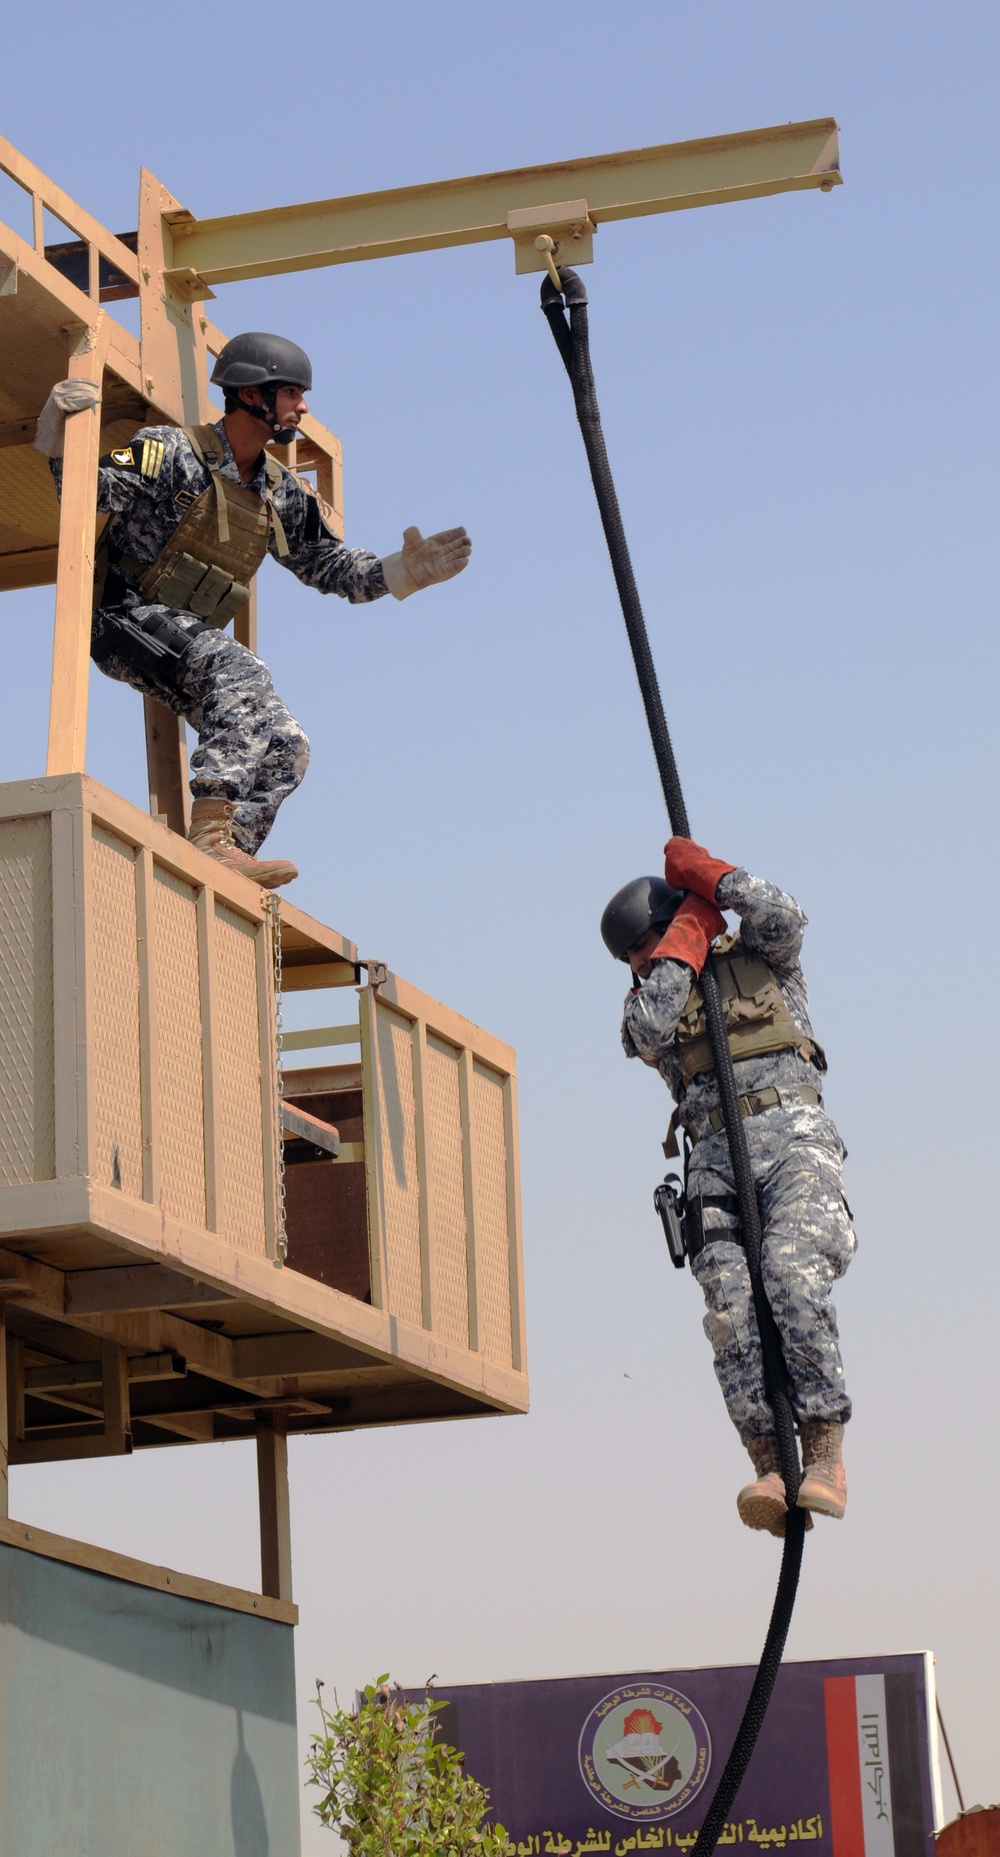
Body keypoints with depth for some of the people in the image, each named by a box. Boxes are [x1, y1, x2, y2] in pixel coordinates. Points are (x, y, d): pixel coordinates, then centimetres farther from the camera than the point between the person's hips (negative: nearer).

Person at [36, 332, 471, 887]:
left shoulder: (282, 494, 12)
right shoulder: (174, 453, -11)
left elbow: (327, 564, 20)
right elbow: (90, 490, -19)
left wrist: (401, 572, 6)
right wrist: (62, 435, -38)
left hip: (191, 642, 8)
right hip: (127, 619, -8)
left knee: (284, 748, -6)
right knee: (240, 673, -34)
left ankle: (227, 863, -17)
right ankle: (210, 837, -44)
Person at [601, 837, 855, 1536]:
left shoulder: (763, 960, 17)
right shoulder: (649, 1002, 21)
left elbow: (783, 915, -6)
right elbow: (648, 1027, -4)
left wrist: (701, 872, 6)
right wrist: (692, 928, 5)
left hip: (795, 1137, -3)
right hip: (717, 1157, 3)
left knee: (792, 1275, -26)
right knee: (732, 1307, -18)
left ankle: (826, 1454, -23)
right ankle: (770, 1471, -24)